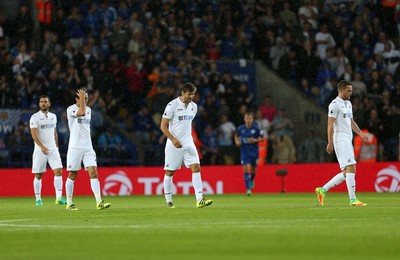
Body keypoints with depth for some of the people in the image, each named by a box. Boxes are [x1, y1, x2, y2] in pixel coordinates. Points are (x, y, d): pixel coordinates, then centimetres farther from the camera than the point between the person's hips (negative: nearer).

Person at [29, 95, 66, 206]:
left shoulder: (53, 116, 11)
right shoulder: (35, 117, -6)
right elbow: (34, 134, -15)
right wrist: (42, 147, -27)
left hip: (53, 149, 4)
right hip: (40, 150, -4)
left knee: (58, 171, -11)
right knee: (38, 175, 2)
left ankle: (59, 197, -15)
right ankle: (38, 199, 13)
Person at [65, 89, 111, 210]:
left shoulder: (88, 110, 15)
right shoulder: (71, 109, -7)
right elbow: (81, 112, -26)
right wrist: (82, 98, -16)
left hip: (88, 147, 5)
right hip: (75, 147, -5)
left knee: (93, 173, -8)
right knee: (72, 175, 2)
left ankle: (99, 202, -15)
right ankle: (69, 203, 13)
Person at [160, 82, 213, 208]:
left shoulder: (193, 106, 8)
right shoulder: (172, 105, -11)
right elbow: (163, 126, -10)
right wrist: (173, 140, -20)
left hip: (188, 143, 5)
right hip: (173, 144, -5)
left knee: (196, 167, -10)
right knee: (170, 172, 2)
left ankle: (199, 199, -16)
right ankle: (168, 200, 16)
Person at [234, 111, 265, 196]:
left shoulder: (256, 128, -7)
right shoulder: (240, 128, -2)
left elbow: (262, 138, 2)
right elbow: (236, 136, 18)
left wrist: (255, 140, -16)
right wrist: (237, 142, -3)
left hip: (254, 151, 0)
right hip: (244, 151, 0)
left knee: (253, 170, 14)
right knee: (246, 169, -13)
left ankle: (251, 180, 49)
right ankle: (248, 189, -13)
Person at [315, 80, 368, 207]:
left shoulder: (348, 103, 19)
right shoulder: (335, 104, -9)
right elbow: (330, 124, -13)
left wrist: (361, 134, 15)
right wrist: (330, 143, -17)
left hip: (347, 140, 10)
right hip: (340, 139, -10)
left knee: (346, 173, 7)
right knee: (351, 168, -14)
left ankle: (323, 190, 13)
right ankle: (353, 199, -13)